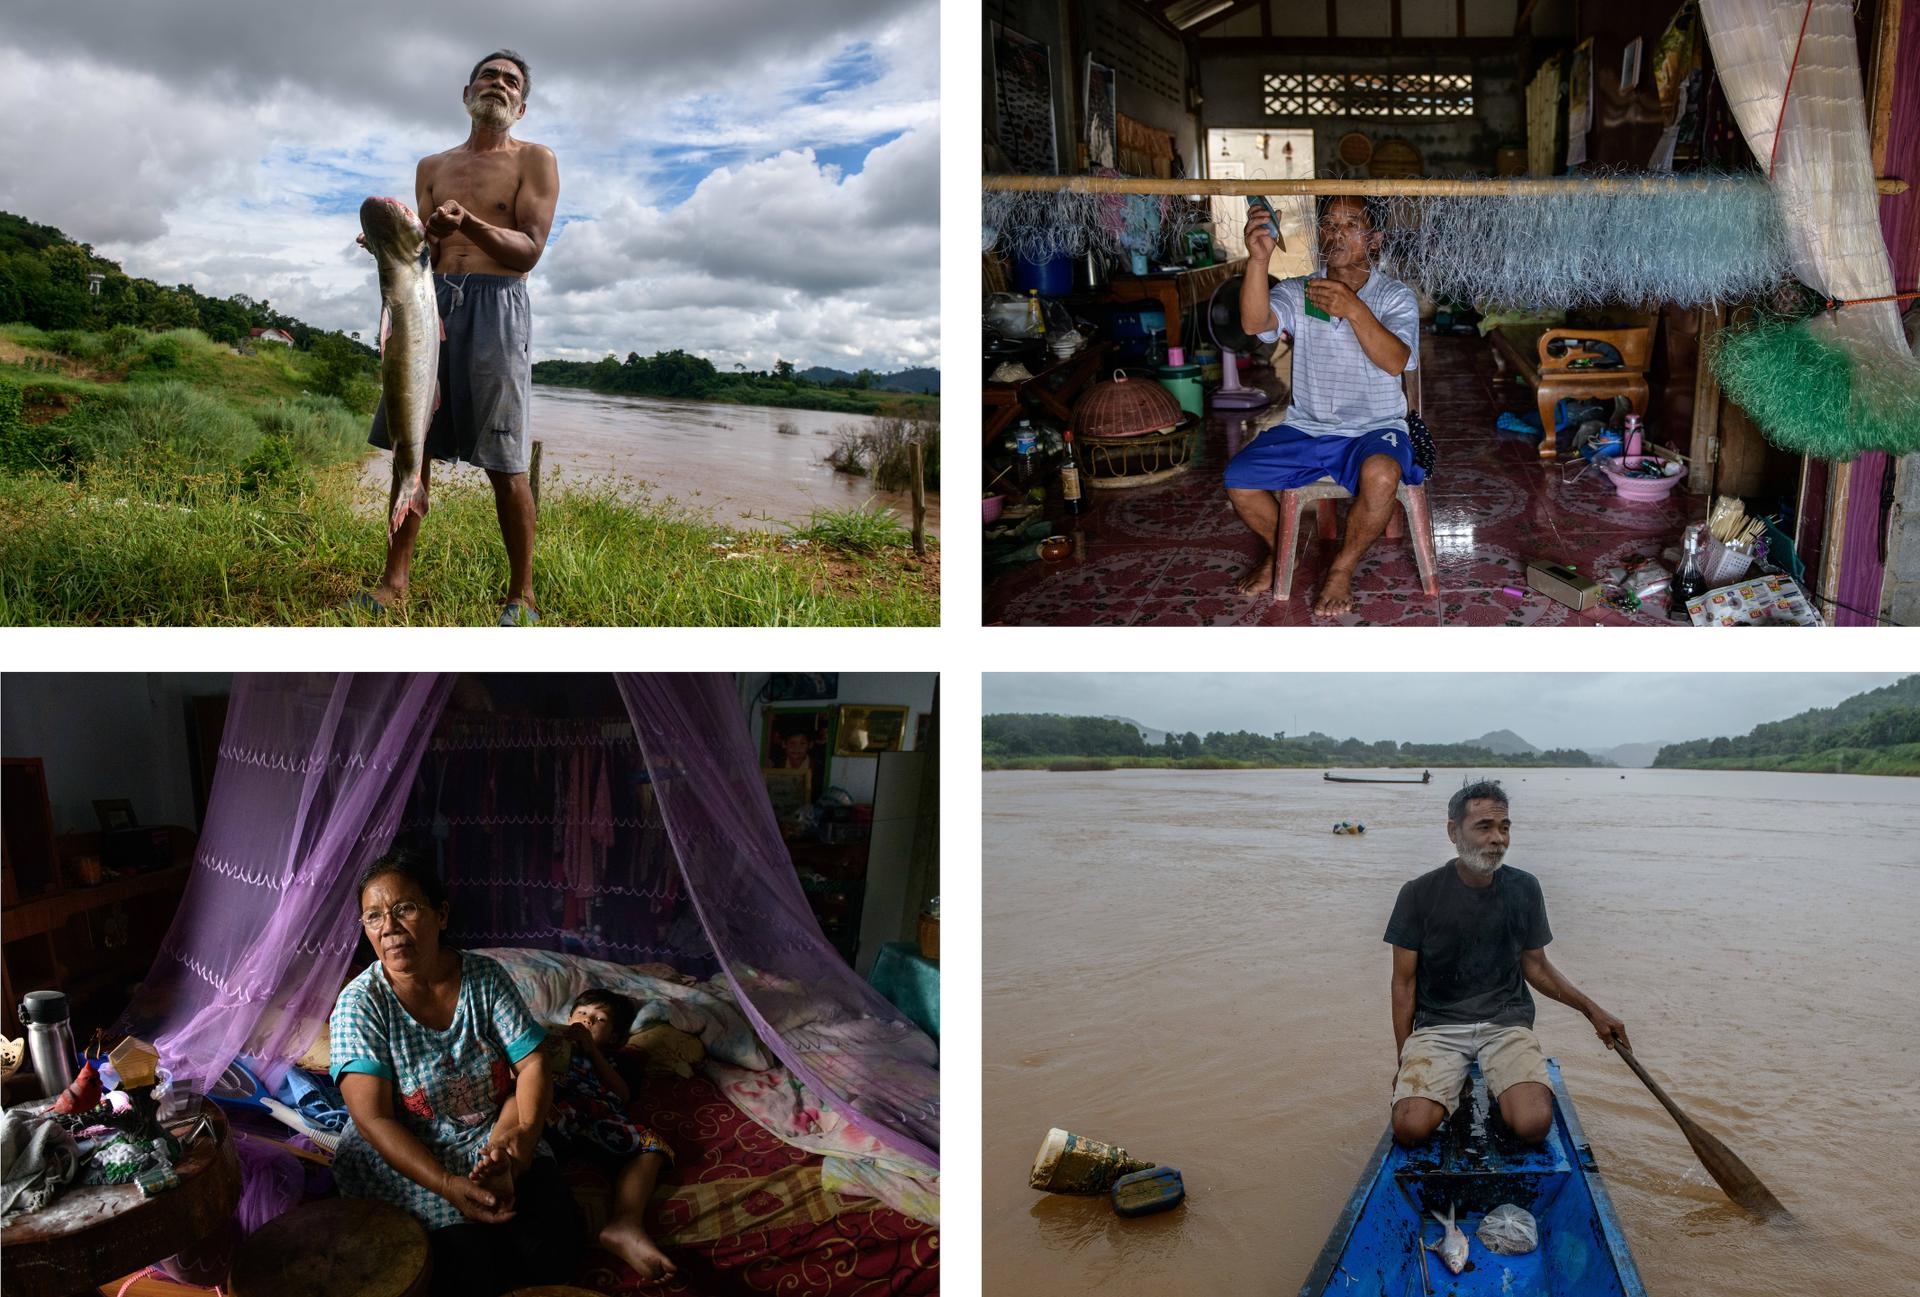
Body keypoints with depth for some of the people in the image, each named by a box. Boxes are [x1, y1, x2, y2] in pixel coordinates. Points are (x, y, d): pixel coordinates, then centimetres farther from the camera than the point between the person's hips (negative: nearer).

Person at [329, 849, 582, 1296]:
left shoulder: (485, 976, -4)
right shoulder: (360, 1003, -12)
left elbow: (532, 1064, -4)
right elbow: (373, 1118, -18)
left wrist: (521, 1133, -26)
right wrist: (447, 1185, -30)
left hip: (492, 1142, 3)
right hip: (406, 1158, -2)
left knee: (557, 1248, -18)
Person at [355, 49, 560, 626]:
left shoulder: (534, 161, 7)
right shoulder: (432, 167, 21)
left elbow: (528, 251, -4)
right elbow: (429, 250, 16)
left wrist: (468, 223, -21)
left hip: (496, 305, -5)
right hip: (434, 301, 5)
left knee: (503, 462, -9)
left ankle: (522, 595, -2)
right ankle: (396, 579, 7)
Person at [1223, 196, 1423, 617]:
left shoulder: (1395, 296, -1)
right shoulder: (1298, 292, 4)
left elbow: (1395, 360, -20)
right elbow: (1254, 322, -18)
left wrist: (1354, 309, -33)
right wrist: (1259, 258, -35)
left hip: (1373, 429, -3)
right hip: (1305, 427, 3)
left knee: (1381, 475, -36)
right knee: (1239, 479, -17)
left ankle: (1342, 569, -9)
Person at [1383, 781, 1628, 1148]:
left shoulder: (1524, 889, 4)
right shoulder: (1420, 895, -5)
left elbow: (1536, 967, 17)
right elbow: (1404, 983, 1)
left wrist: (1591, 1009, 7)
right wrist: (1403, 1062, -2)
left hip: (1507, 1022, 2)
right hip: (1437, 1026, -1)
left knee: (1534, 1124, -26)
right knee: (1410, 1127, -25)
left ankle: (1497, 1092, 8)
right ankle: (1454, 1093, 7)